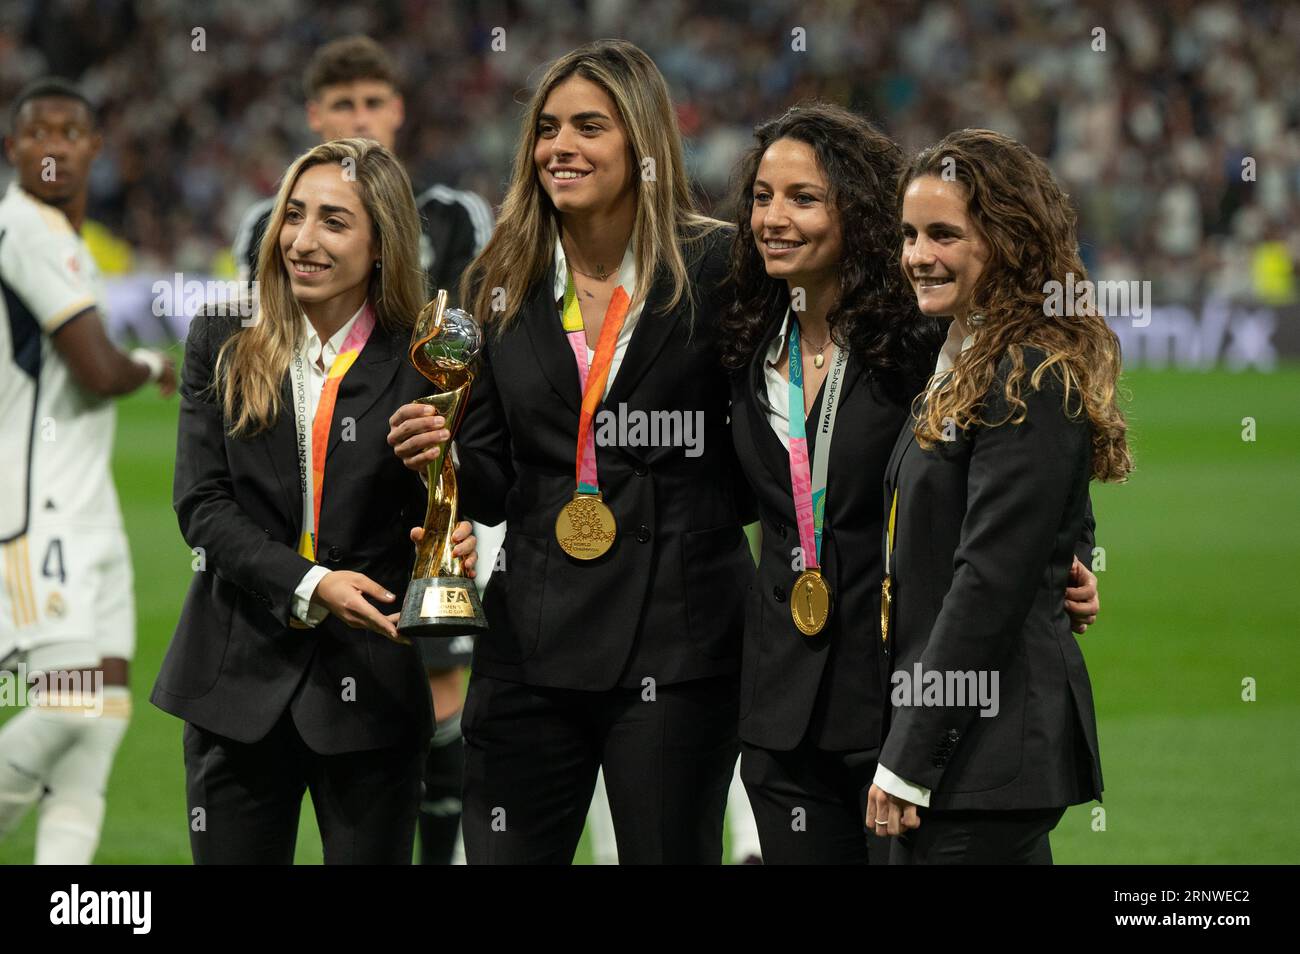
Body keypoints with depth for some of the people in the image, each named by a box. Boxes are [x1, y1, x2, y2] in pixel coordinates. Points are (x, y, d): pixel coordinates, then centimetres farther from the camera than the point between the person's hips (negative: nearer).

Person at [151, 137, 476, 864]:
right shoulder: (223, 346, 4)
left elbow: (435, 517, 3)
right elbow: (202, 504, -2)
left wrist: (449, 549, -21)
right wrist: (307, 586, -16)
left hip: (371, 688, -1)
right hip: (241, 681, 1)